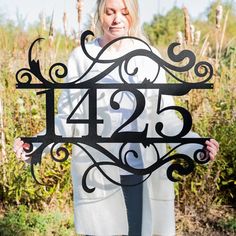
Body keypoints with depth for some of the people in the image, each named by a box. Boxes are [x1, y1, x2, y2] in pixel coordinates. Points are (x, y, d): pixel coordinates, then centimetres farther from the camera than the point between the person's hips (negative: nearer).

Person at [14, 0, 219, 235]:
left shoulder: (149, 57, 3)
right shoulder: (81, 57, 0)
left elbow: (165, 115, 2)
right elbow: (69, 117, 0)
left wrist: (194, 144, -15)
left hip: (144, 173, 1)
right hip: (97, 174, -1)